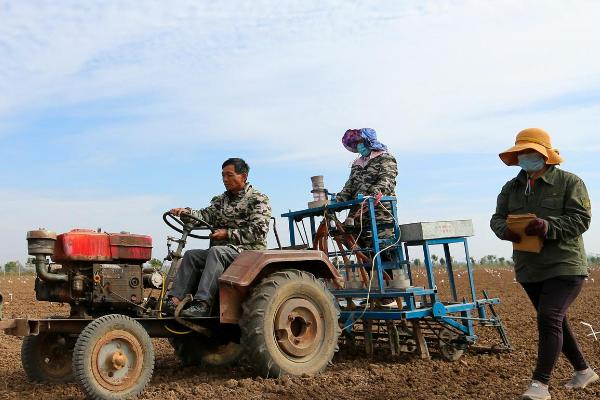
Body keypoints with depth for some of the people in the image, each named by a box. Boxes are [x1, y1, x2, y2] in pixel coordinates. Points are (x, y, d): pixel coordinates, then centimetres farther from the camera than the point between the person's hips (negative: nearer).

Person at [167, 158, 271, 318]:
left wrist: (228, 234, -16)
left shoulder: (259, 200, 0)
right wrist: (186, 213, -15)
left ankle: (203, 304, -42)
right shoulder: (220, 200, 21)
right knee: (191, 255, -13)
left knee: (216, 252, -33)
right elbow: (206, 216, 5)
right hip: (222, 250, 7)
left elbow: (258, 232, -12)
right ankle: (175, 300, -22)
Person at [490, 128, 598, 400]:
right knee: (555, 322, 16)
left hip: (564, 266, -6)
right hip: (529, 269, 6)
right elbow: (496, 218, 5)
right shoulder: (511, 188, 10)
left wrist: (549, 226, -30)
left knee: (549, 319, -18)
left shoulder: (570, 182, -6)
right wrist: (506, 230, -19)